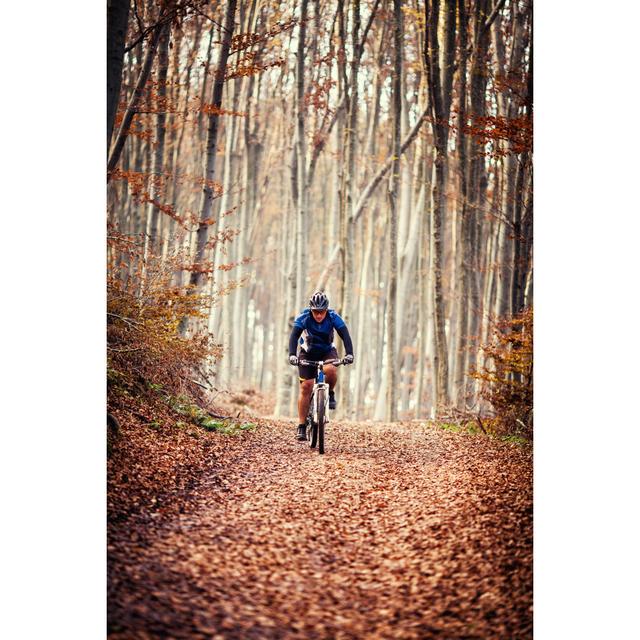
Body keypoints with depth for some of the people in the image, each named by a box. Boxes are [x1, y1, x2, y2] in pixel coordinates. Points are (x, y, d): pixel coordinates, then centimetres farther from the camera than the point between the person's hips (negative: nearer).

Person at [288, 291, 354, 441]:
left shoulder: (333, 317, -23)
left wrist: (349, 354, -47)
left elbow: (345, 335, -31)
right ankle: (302, 427, -5)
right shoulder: (303, 317, -25)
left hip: (327, 351, 0)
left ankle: (330, 393, -2)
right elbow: (294, 336, -35)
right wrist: (292, 355, -52)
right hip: (307, 352, 0)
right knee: (306, 387, -11)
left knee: (330, 370, -34)